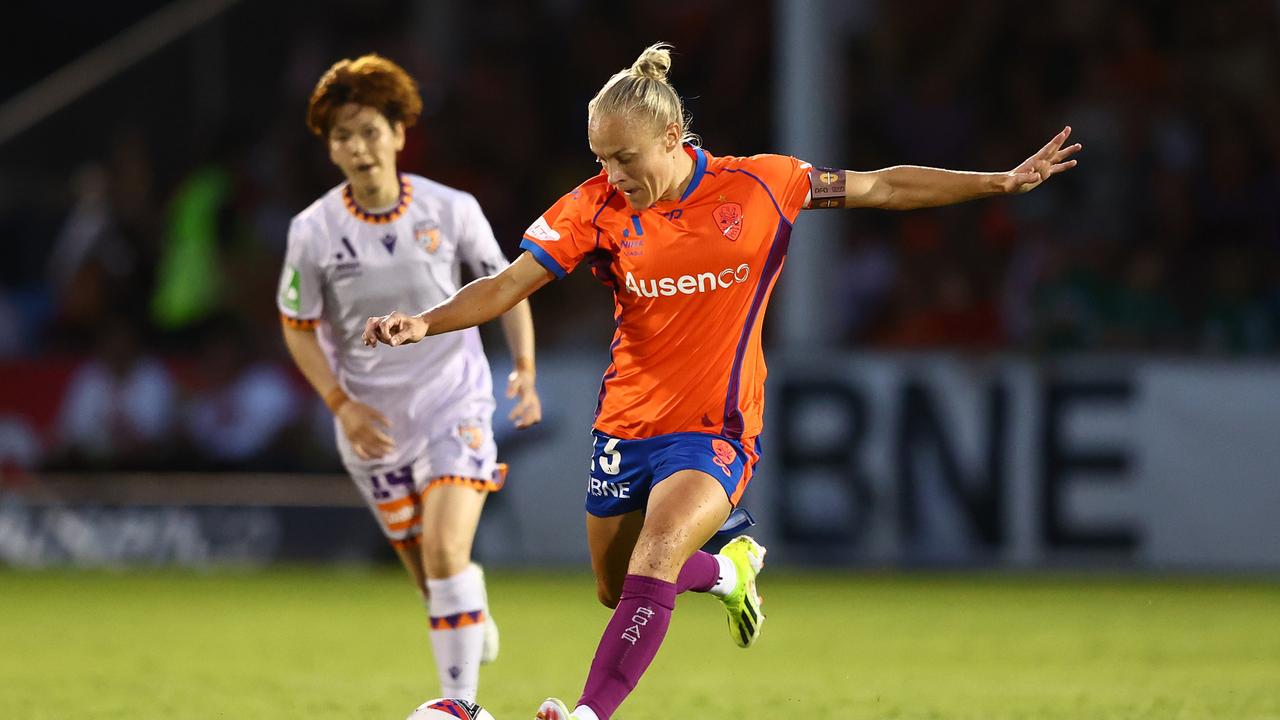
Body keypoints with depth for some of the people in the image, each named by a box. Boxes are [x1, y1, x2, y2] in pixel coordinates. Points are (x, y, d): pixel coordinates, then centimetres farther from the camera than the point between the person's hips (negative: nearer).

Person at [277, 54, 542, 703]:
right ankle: (472, 616, 45)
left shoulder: (451, 210, -10)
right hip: (373, 423, 2)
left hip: (455, 406, -2)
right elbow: (298, 326, 2)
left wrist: (524, 371, -8)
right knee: (426, 570, 9)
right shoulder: (313, 231, -10)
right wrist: (341, 404, -10)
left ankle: (460, 705, -12)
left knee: (445, 554, -20)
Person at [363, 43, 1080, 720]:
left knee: (653, 562, -27)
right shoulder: (596, 208, -7)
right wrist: (425, 323, -29)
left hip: (714, 431, -3)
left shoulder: (758, 186, -8)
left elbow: (884, 188, 2)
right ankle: (730, 565, 45)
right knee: (617, 590, 16)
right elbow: (508, 285, -11)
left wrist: (1007, 180, 3)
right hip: (626, 428, 4)